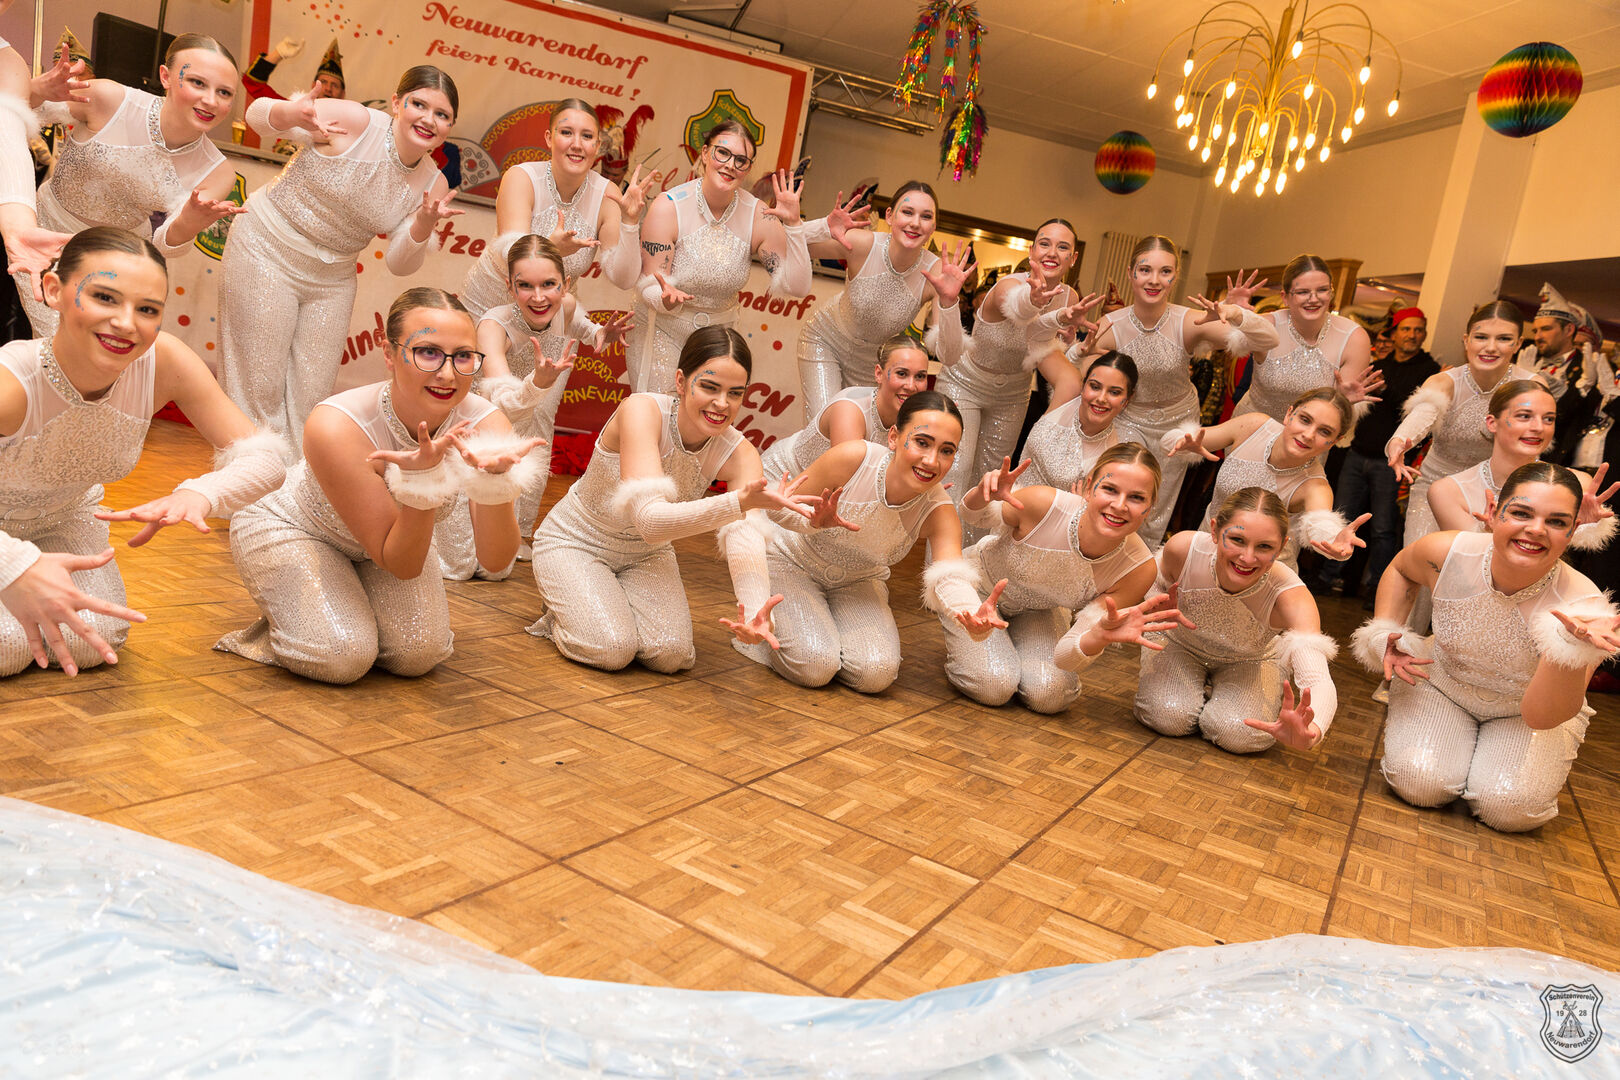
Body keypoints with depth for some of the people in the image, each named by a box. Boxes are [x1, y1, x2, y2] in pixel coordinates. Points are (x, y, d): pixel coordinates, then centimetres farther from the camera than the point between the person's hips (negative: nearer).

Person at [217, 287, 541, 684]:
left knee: (419, 652, -13)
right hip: (284, 525, -4)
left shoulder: (485, 423, -29)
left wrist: (497, 479, -51)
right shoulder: (336, 427, -38)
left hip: (389, 534, 4)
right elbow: (401, 565, -32)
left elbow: (496, 559, -33)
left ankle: (348, 604, 19)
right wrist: (421, 482, -49)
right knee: (342, 657, -22)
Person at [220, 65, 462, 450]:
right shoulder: (355, 122, -17)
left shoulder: (433, 184, -4)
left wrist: (424, 224, -23)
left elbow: (400, 264, -3)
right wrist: (292, 114, -35)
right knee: (259, 389, -2)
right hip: (268, 250, -4)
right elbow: (257, 115, -12)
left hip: (332, 279, 4)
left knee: (310, 399, 8)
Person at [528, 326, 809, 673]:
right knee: (612, 649, -25)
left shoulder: (739, 453, -18)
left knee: (671, 653, -18)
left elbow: (746, 542, -33)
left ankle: (613, 597, 13)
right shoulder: (641, 410, -31)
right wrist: (739, 502, -56)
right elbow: (649, 520, -41)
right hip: (573, 542, -4)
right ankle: (563, 607, 9)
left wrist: (756, 609, -55)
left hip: (646, 554, 4)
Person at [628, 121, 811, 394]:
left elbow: (797, 287, -12)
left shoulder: (758, 215, -9)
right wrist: (666, 298, -39)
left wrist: (792, 225, -21)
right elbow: (649, 288, -15)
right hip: (661, 334, -2)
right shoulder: (667, 208, -16)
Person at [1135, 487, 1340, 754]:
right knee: (1168, 716, -27)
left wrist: (1310, 732, -73)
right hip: (1180, 645, 0)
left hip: (1251, 662, 0)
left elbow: (1319, 680, -50)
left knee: (1240, 734, -25)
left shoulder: (1290, 595, -38)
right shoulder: (1183, 549, -34)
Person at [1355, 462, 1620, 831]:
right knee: (1419, 784, -22)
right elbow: (1402, 569, 4)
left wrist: (1573, 650, -48)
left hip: (1524, 711, 0)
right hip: (1441, 686, 0)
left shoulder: (1582, 606, -30)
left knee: (1511, 808, -21)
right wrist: (1383, 634, -9)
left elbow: (1540, 716, -31)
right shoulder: (1447, 553, -25)